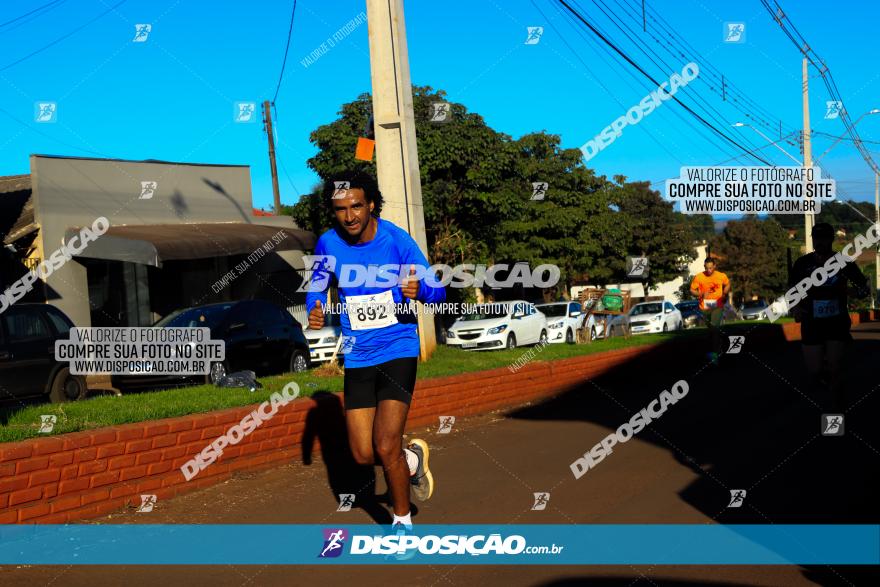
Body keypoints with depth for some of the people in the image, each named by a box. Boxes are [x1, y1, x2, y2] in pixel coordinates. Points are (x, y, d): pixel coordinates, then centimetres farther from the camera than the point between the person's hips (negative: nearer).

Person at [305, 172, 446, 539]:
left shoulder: (396, 240, -13)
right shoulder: (328, 244, -6)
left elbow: (437, 292, -8)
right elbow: (317, 287, 12)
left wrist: (418, 289, -31)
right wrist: (314, 311, -10)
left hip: (398, 352, -3)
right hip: (358, 358, 4)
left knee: (386, 448, -12)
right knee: (363, 456, 4)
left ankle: (402, 521, 15)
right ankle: (412, 460, 37)